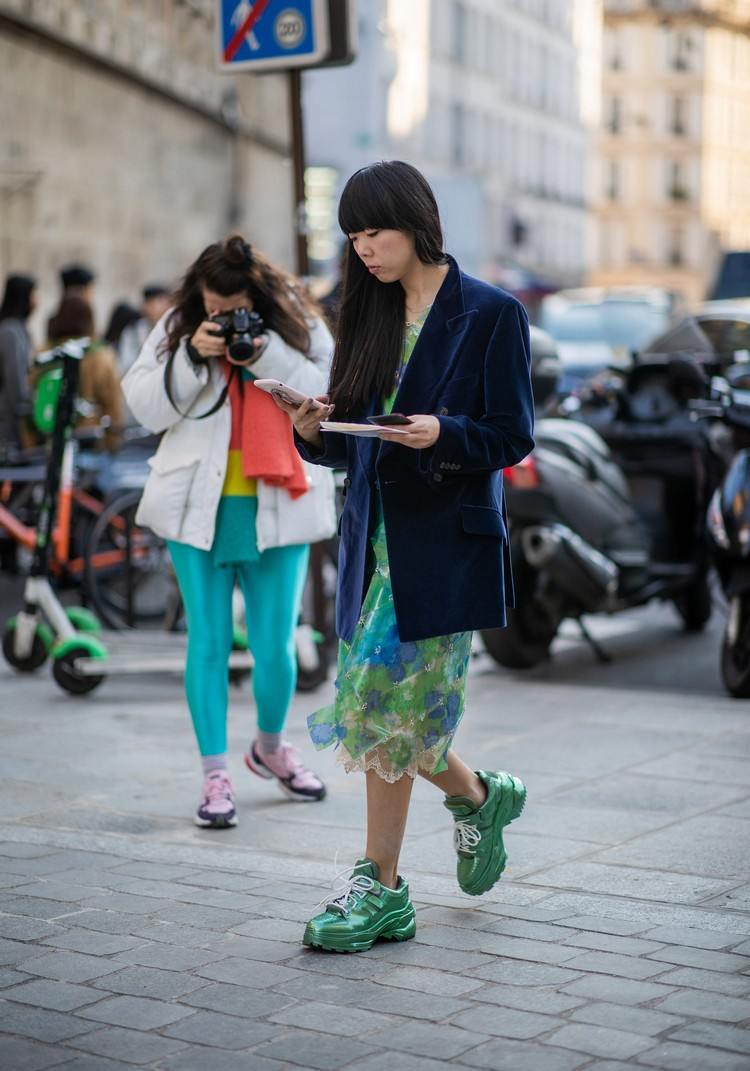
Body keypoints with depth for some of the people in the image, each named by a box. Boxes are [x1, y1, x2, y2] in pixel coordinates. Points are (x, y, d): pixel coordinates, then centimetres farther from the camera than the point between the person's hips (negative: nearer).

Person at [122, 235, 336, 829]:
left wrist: (267, 355, -19)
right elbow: (145, 406, -3)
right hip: (200, 508, 1)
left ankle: (270, 747, 30)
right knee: (209, 643, 2)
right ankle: (216, 774, 12)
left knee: (276, 646, 2)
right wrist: (193, 356, -16)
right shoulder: (177, 329, 2)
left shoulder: (299, 327, 1)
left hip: (277, 508, 0)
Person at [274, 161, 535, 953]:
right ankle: (479, 798, 33)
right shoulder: (373, 318, 13)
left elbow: (512, 440, -7)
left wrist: (442, 433, -25)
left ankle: (379, 887, 5)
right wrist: (313, 433, -7)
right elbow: (357, 446, 14)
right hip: (375, 536, 6)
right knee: (387, 712, 6)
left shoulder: (489, 315, -4)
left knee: (387, 710, -6)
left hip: (444, 539, -6)